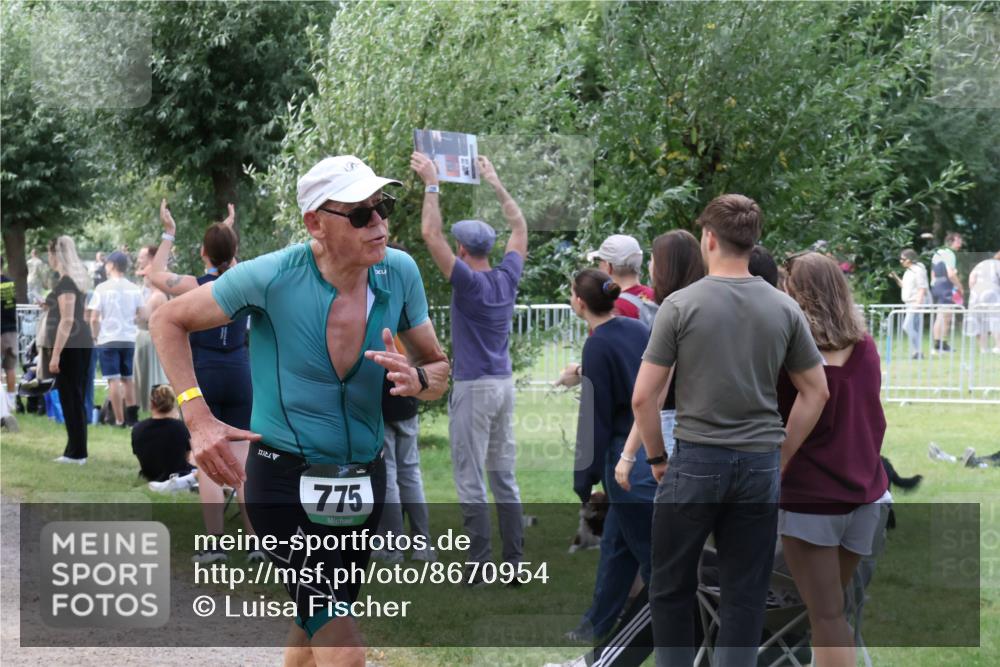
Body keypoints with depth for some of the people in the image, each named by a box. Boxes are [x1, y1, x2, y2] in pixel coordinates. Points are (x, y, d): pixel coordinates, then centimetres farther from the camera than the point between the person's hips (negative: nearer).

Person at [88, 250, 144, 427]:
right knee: (127, 378, 17)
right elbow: (141, 315, 4)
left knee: (114, 380, -1)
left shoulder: (102, 288, -8)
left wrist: (96, 335, 4)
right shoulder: (134, 289, 2)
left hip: (108, 339, -4)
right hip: (129, 339, 4)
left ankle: (120, 420, -3)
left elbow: (94, 319, -11)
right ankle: (132, 415, 16)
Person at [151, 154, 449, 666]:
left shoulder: (399, 272, -3)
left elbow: (439, 369, 10)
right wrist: (198, 417, -15)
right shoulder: (273, 277, -15)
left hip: (364, 481, 5)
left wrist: (417, 380, -16)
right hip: (286, 482, -5)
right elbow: (168, 321, -3)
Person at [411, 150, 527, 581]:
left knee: (470, 481, -4)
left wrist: (431, 185, -10)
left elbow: (431, 234, -17)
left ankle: (479, 568, -7)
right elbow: (519, 228, 19)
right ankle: (514, 562, 10)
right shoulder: (508, 278, 3)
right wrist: (495, 183, 25)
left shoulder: (469, 283, -14)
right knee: (504, 477, 10)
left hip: (474, 388, -7)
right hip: (504, 384, 7)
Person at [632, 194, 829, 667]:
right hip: (758, 467, 3)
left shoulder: (681, 304, -9)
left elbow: (644, 396, -10)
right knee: (745, 597, 7)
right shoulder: (785, 309, 1)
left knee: (672, 588, 12)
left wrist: (656, 457, 4)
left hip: (695, 463, -3)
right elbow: (815, 392, 6)